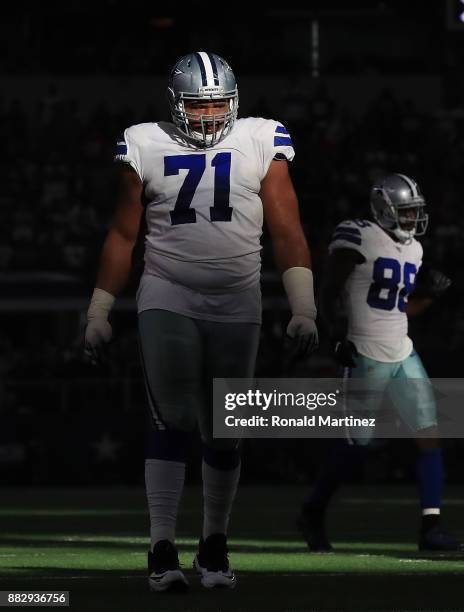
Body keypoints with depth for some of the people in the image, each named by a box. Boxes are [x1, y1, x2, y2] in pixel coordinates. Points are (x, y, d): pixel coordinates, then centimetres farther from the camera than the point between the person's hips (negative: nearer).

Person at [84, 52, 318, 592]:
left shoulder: (261, 145, 0)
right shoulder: (147, 147, 1)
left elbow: (287, 232, -1)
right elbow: (122, 236, 8)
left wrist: (303, 308, -8)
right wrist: (98, 311, 8)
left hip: (237, 305, 1)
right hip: (168, 299, -1)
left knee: (224, 432, 7)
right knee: (172, 421, -11)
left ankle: (214, 544, 22)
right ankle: (162, 547, -9)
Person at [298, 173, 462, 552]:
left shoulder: (412, 249, 13)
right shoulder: (359, 240, -10)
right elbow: (331, 292, -8)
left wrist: (429, 293, 4)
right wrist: (339, 335, -17)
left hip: (403, 354, 7)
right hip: (366, 356, -7)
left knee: (430, 433, -4)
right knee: (356, 442, -2)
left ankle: (432, 527, -5)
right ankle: (314, 514, 20)